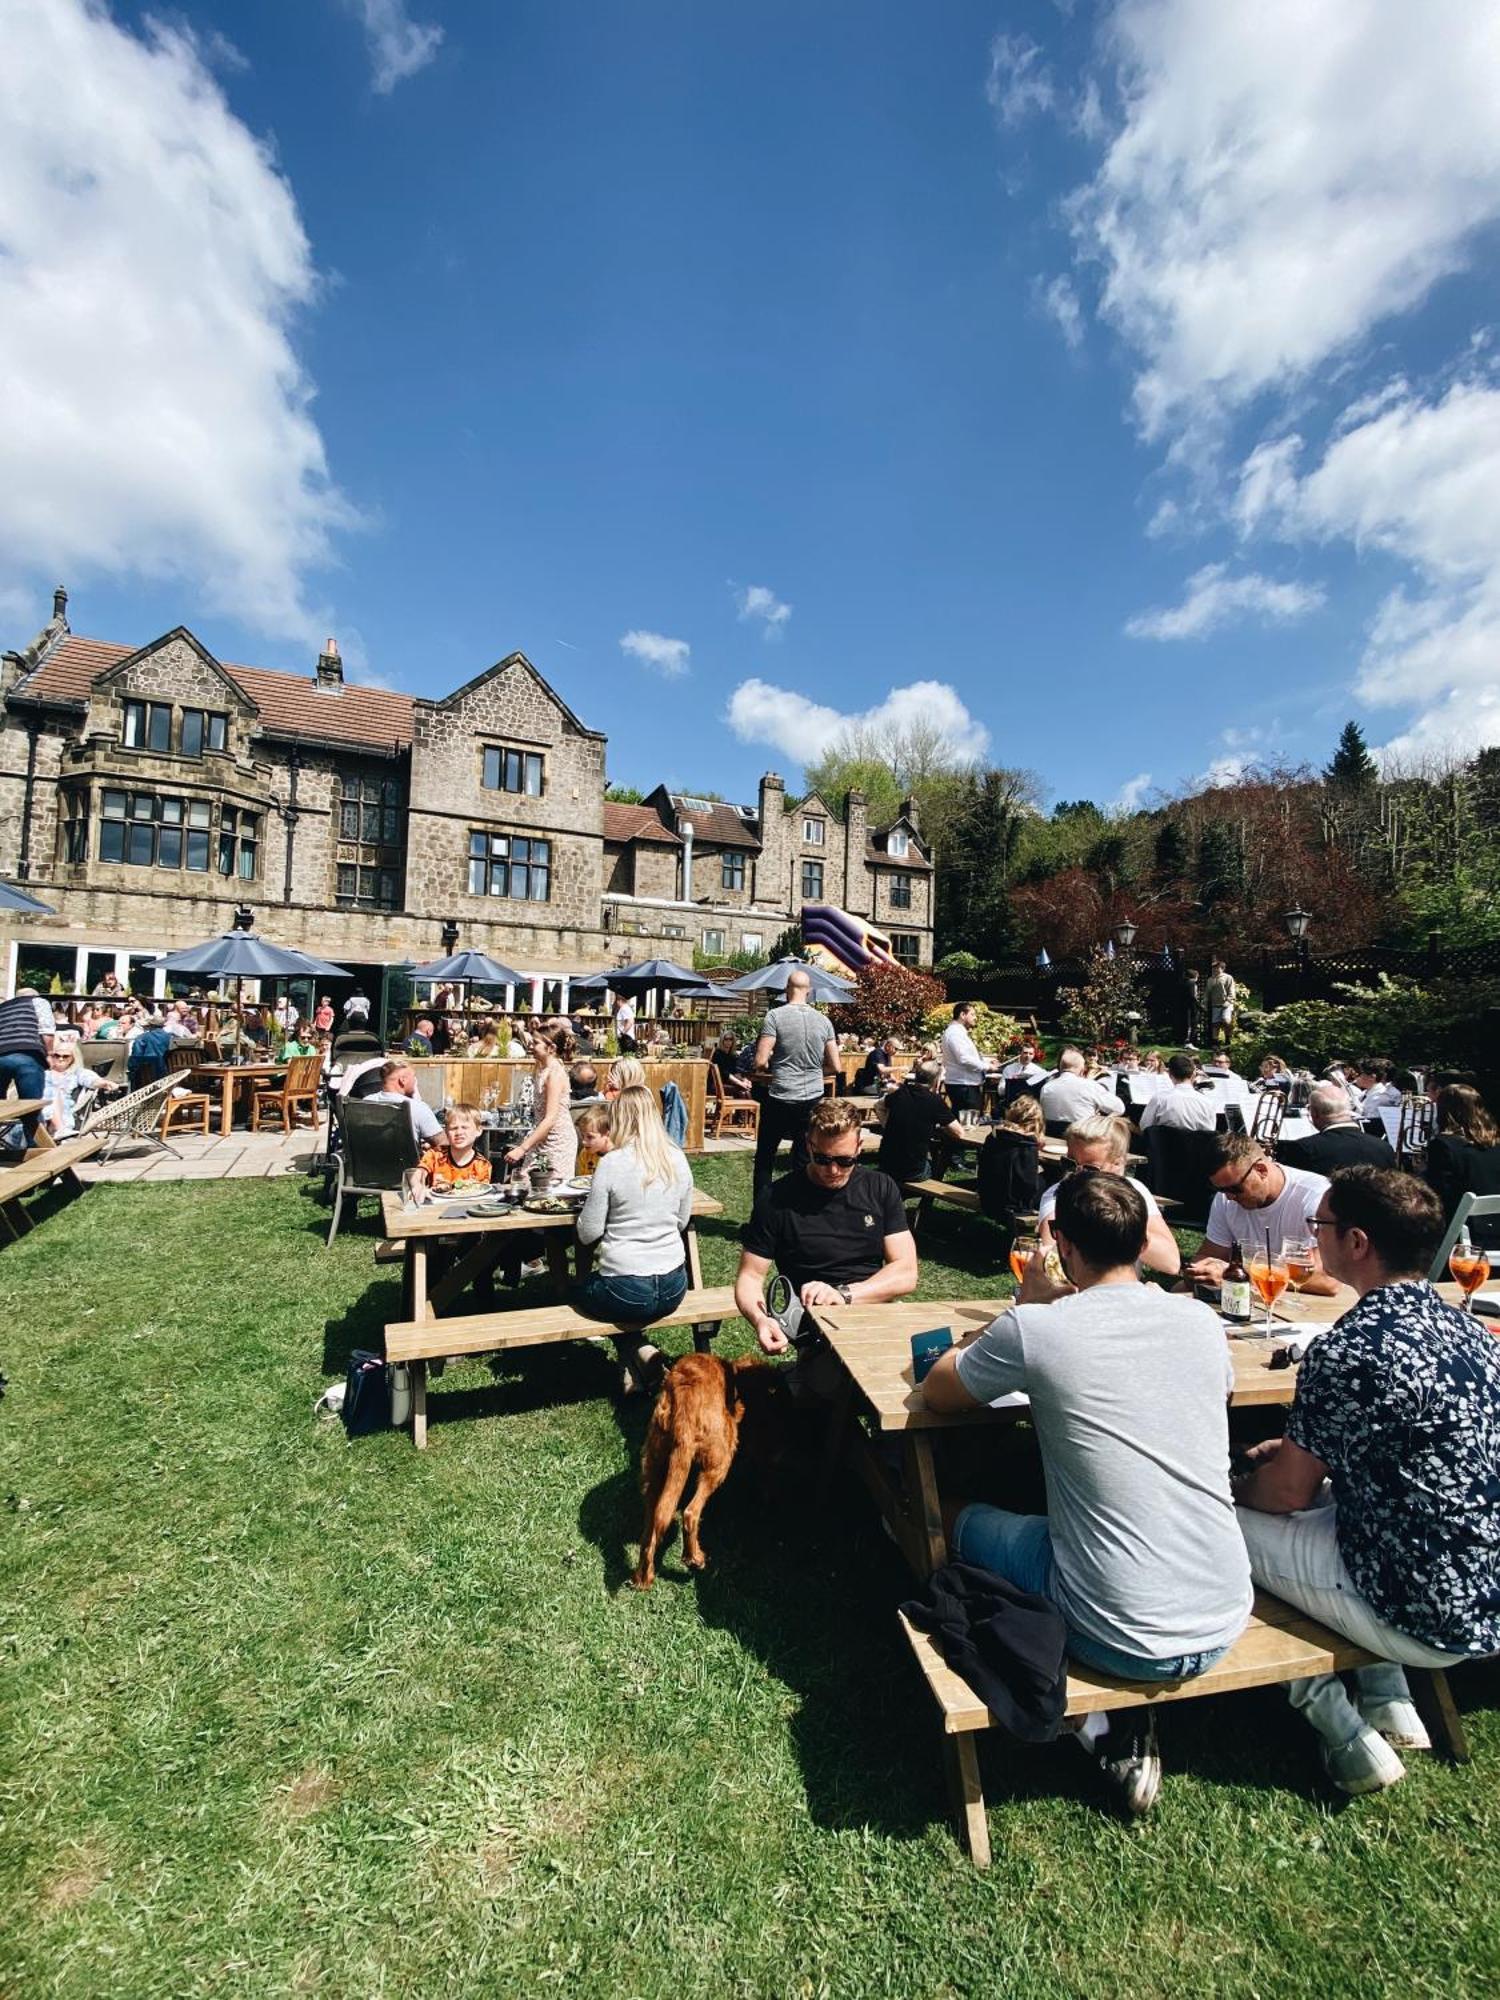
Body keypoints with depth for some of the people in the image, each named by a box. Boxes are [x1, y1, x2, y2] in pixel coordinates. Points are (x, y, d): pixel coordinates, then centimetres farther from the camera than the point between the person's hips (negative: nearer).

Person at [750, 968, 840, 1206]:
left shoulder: (775, 1016, -9)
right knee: (804, 1162, 12)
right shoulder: (824, 1020, 3)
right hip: (813, 1099, 3)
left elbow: (760, 1062, -13)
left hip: (780, 1099, -3)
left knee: (765, 1159, 10)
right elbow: (834, 1067, 6)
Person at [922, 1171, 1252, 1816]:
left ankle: (1099, 1722, 13)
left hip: (1117, 1638, -5)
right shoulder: (1201, 1320, -5)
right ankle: (1130, 1728, 21)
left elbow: (935, 1392, -1)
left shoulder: (1035, 1330, -19)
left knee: (963, 1520, 20)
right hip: (1225, 1627, 5)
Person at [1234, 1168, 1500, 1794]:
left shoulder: (1348, 1351, -27)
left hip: (1427, 1619, -8)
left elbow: (1290, 1492, -14)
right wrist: (1297, 1449, 16)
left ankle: (1342, 1729, 14)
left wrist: (1240, 1486, 8)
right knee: (1329, 1495, 26)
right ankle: (1390, 1702, 25)